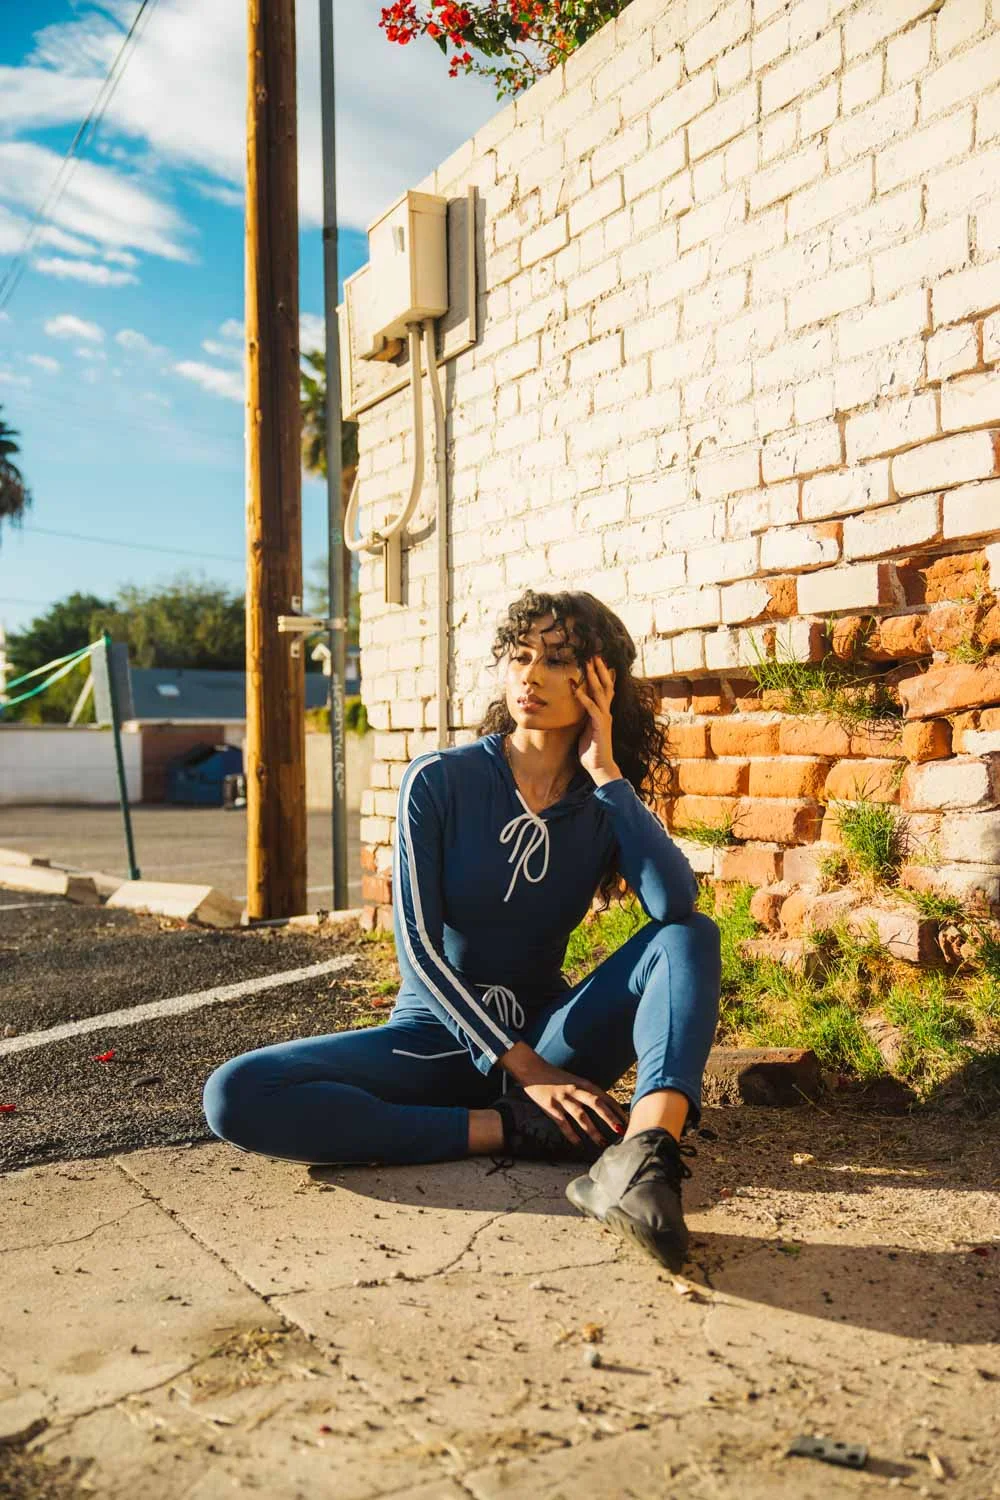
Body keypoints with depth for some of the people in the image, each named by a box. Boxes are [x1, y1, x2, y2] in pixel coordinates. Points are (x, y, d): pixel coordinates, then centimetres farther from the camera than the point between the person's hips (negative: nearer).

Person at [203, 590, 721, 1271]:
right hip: (439, 1034, -1)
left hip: (549, 1035, 2)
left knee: (691, 937, -22)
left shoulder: (606, 803, -2)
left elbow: (678, 904, -22)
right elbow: (419, 948, -14)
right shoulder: (439, 781, -9)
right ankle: (515, 1130, -26)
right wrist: (522, 1069, -21)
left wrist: (606, 771, -18)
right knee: (236, 1095, -26)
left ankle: (641, 1154, -47)